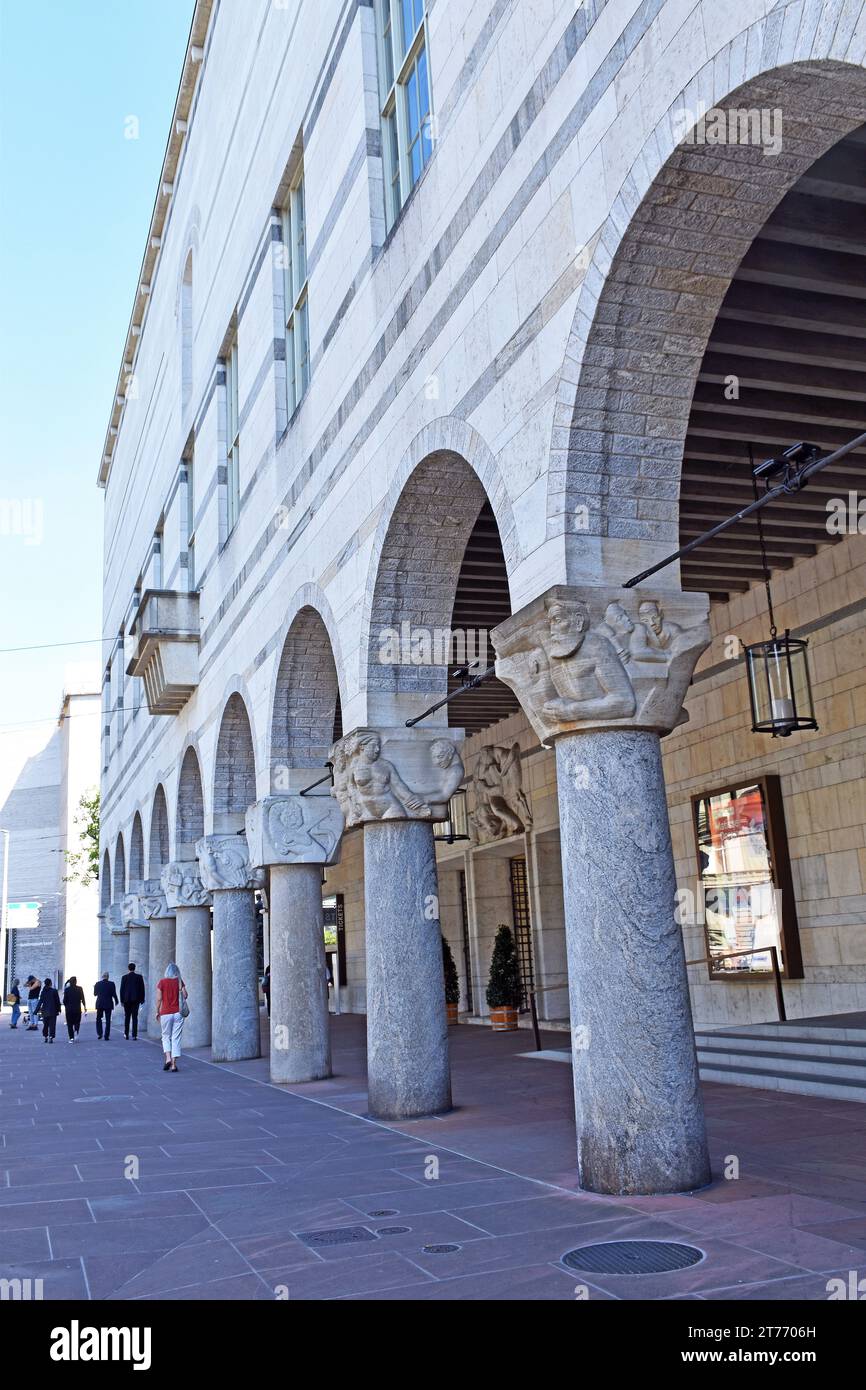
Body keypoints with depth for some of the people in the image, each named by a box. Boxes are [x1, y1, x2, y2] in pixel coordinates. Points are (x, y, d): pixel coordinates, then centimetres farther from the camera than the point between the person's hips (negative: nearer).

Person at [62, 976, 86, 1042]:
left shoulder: (67, 989, -3)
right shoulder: (79, 989, -3)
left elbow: (64, 1000, -1)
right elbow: (82, 999, -3)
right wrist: (85, 1007, 5)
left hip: (69, 1009, 0)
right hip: (77, 1009, 0)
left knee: (70, 1024, 6)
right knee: (77, 1022, 16)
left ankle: (71, 1038, -2)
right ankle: (76, 1031, -11)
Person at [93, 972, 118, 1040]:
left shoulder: (98, 984, -4)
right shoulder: (111, 984, -9)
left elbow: (95, 993, 6)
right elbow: (114, 994, -8)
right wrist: (116, 1001, 8)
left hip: (99, 1004, 1)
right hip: (108, 1004, -1)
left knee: (98, 1019, 18)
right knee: (108, 1020, 6)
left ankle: (99, 1033, 5)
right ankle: (106, 1036, 3)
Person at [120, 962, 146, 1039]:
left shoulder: (124, 977, -2)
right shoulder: (139, 977, -1)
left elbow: (122, 989, 0)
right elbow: (142, 989, 1)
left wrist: (122, 1000, 7)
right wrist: (142, 1000, 8)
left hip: (127, 1000, 0)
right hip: (136, 1000, 0)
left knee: (127, 1017, 13)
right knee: (135, 1017, -1)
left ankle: (126, 1034, 16)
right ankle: (134, 1036, -6)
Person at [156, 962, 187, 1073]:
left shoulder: (162, 982, -3)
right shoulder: (179, 982, 1)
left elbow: (159, 998, -5)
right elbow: (185, 996, -3)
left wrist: (157, 1011, 6)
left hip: (165, 1013, -1)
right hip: (178, 1013, 1)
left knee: (166, 1037, 13)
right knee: (176, 1038, 4)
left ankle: (168, 1058, -7)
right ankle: (174, 1064, 0)